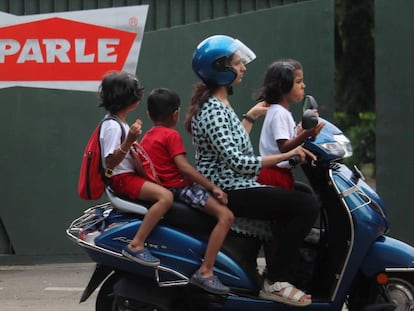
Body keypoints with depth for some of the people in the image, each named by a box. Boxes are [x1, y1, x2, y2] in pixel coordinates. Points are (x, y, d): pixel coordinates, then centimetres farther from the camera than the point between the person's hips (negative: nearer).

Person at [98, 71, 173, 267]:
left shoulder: (119, 123, 17)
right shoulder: (112, 127, -16)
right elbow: (110, 162, -24)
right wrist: (129, 141, -34)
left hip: (129, 175, 11)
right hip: (121, 178, -11)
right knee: (166, 196, -29)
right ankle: (136, 246, -33)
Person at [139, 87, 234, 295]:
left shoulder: (146, 138, 18)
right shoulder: (171, 136, -8)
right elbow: (183, 166, -19)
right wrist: (213, 187, -20)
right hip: (178, 187, -10)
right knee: (225, 215, -24)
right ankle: (205, 272, -33)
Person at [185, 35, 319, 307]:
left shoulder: (219, 105, 14)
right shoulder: (213, 111, -19)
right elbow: (236, 162, -26)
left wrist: (250, 117, 31)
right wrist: (287, 155, -24)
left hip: (233, 187, 11)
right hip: (230, 191, -11)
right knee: (307, 205, -19)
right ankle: (277, 281, -15)